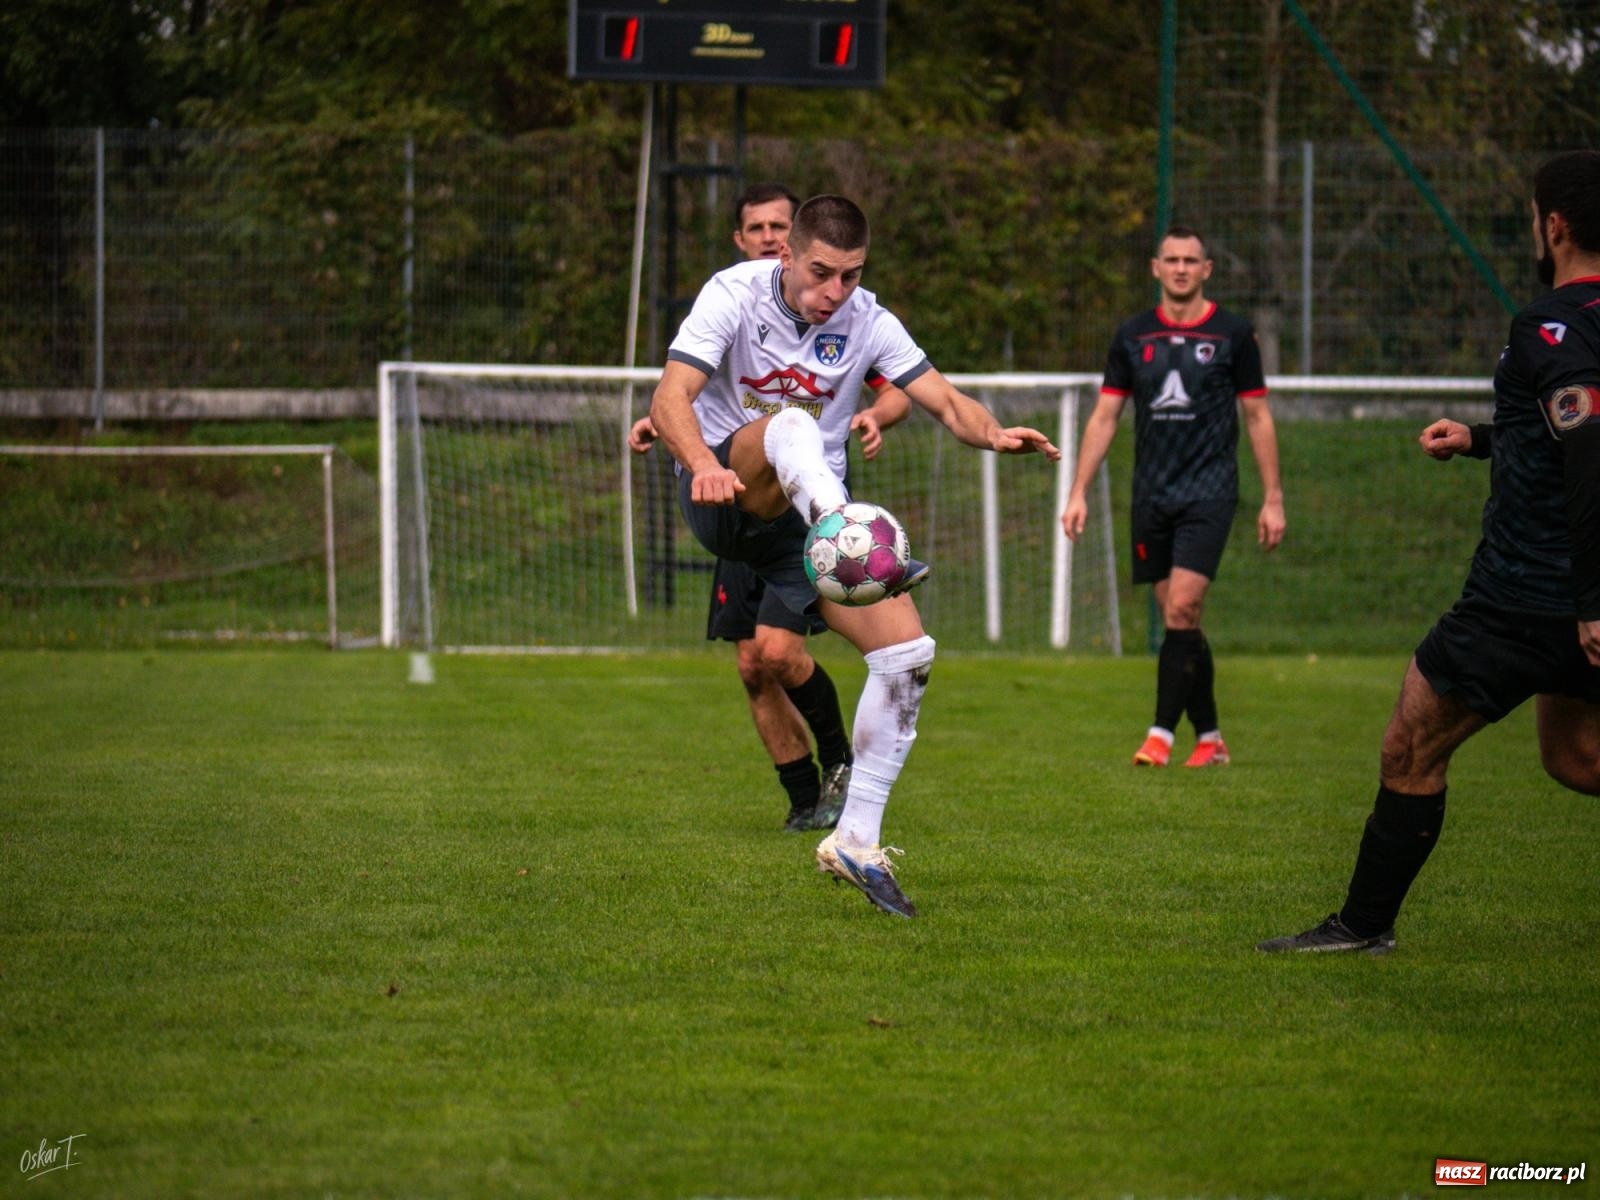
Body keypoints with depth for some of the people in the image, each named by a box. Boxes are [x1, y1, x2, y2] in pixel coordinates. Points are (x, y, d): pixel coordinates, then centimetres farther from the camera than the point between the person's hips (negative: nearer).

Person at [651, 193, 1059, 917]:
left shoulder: (866, 320, 1)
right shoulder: (735, 293, -10)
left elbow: (946, 402, -5)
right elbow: (670, 397, -22)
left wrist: (993, 435, -28)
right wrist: (702, 465, -42)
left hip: (816, 510, 4)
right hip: (725, 497, -4)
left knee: (907, 653, -12)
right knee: (789, 426, -36)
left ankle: (856, 841, -4)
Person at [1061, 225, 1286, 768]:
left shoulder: (1233, 334, 1)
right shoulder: (1133, 336, 8)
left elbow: (1258, 418, 5)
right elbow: (1103, 417, 11)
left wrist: (1273, 498, 2)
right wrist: (1078, 492, 5)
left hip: (1209, 493, -4)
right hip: (1151, 496, 4)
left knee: (1182, 607, -17)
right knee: (1178, 620, 5)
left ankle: (1162, 733, -16)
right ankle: (1209, 738, 14)